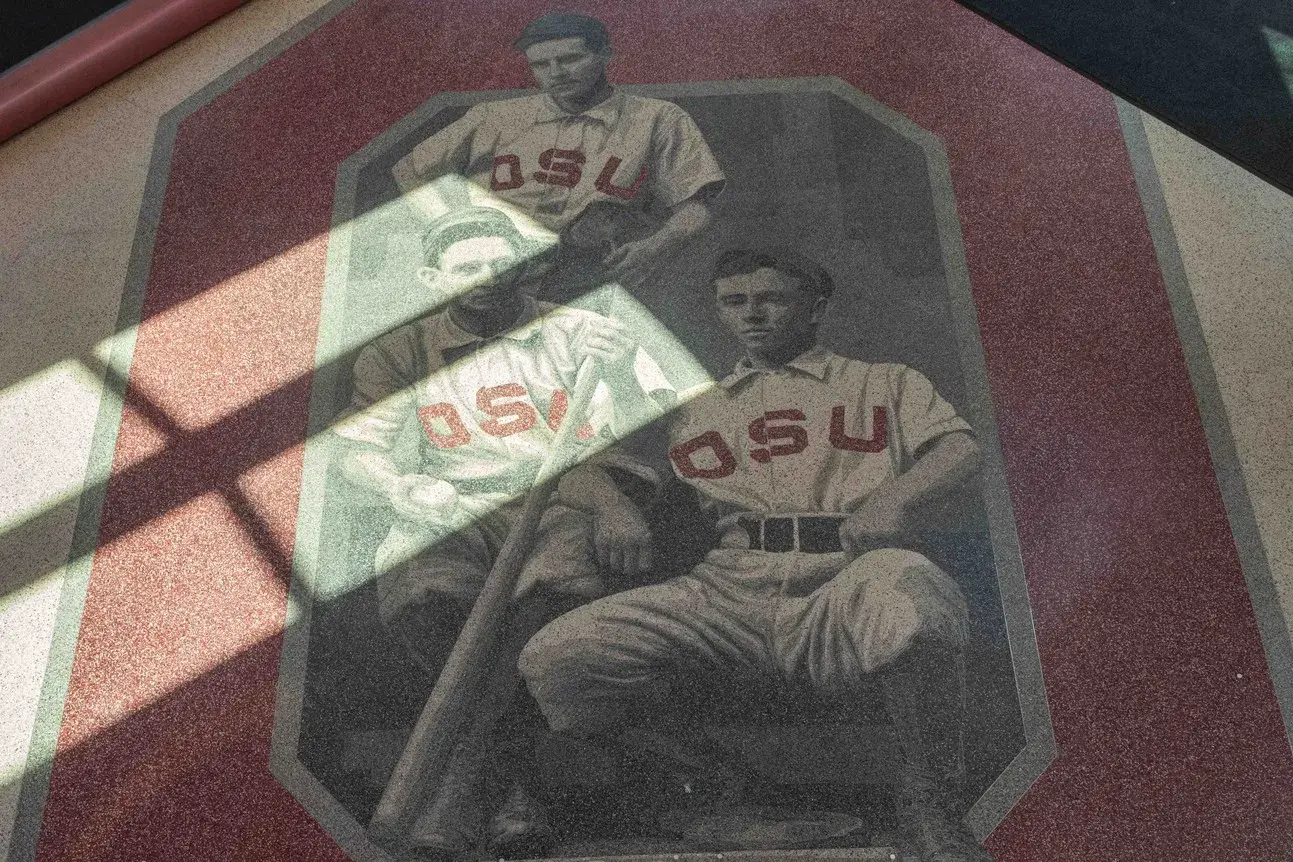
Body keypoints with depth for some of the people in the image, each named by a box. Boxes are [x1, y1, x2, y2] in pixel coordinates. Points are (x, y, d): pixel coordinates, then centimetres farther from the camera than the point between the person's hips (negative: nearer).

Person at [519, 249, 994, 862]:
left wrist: (893, 498, -14)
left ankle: (932, 810, -13)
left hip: (844, 583, -2)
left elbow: (961, 449, 7)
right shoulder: (695, 408, 31)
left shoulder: (885, 383, 24)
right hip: (728, 590, 3)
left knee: (911, 599, -41)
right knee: (552, 658, -20)